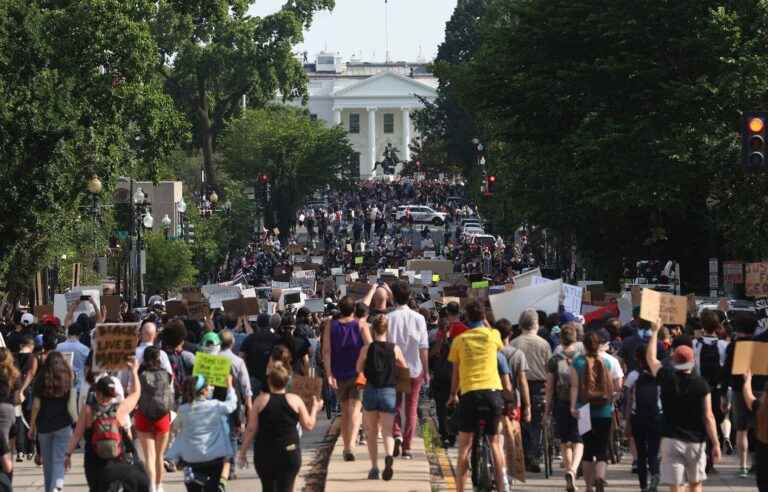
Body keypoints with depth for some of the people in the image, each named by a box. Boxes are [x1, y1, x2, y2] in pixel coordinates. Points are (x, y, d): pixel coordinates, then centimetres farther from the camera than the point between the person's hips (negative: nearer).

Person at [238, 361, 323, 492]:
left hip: (264, 454, 0)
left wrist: (243, 452, 6)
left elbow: (251, 429, -3)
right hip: (289, 454, 0)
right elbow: (309, 425, 4)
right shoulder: (295, 400, -2)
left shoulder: (261, 400, -3)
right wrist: (315, 409, 22)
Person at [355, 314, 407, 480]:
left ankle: (374, 467, 13)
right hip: (389, 392, 0)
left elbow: (359, 369, 6)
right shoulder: (394, 349, -3)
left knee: (372, 431, 15)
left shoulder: (367, 349, -5)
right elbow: (405, 368, 10)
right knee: (387, 431, -1)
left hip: (370, 392, 0)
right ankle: (388, 456, -31)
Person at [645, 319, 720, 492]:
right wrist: (716, 443, -3)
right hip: (696, 442, 1)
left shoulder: (667, 379, -3)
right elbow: (708, 417, -8)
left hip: (671, 440, -1)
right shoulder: (701, 384, -5)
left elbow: (650, 358, 14)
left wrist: (654, 331, 25)